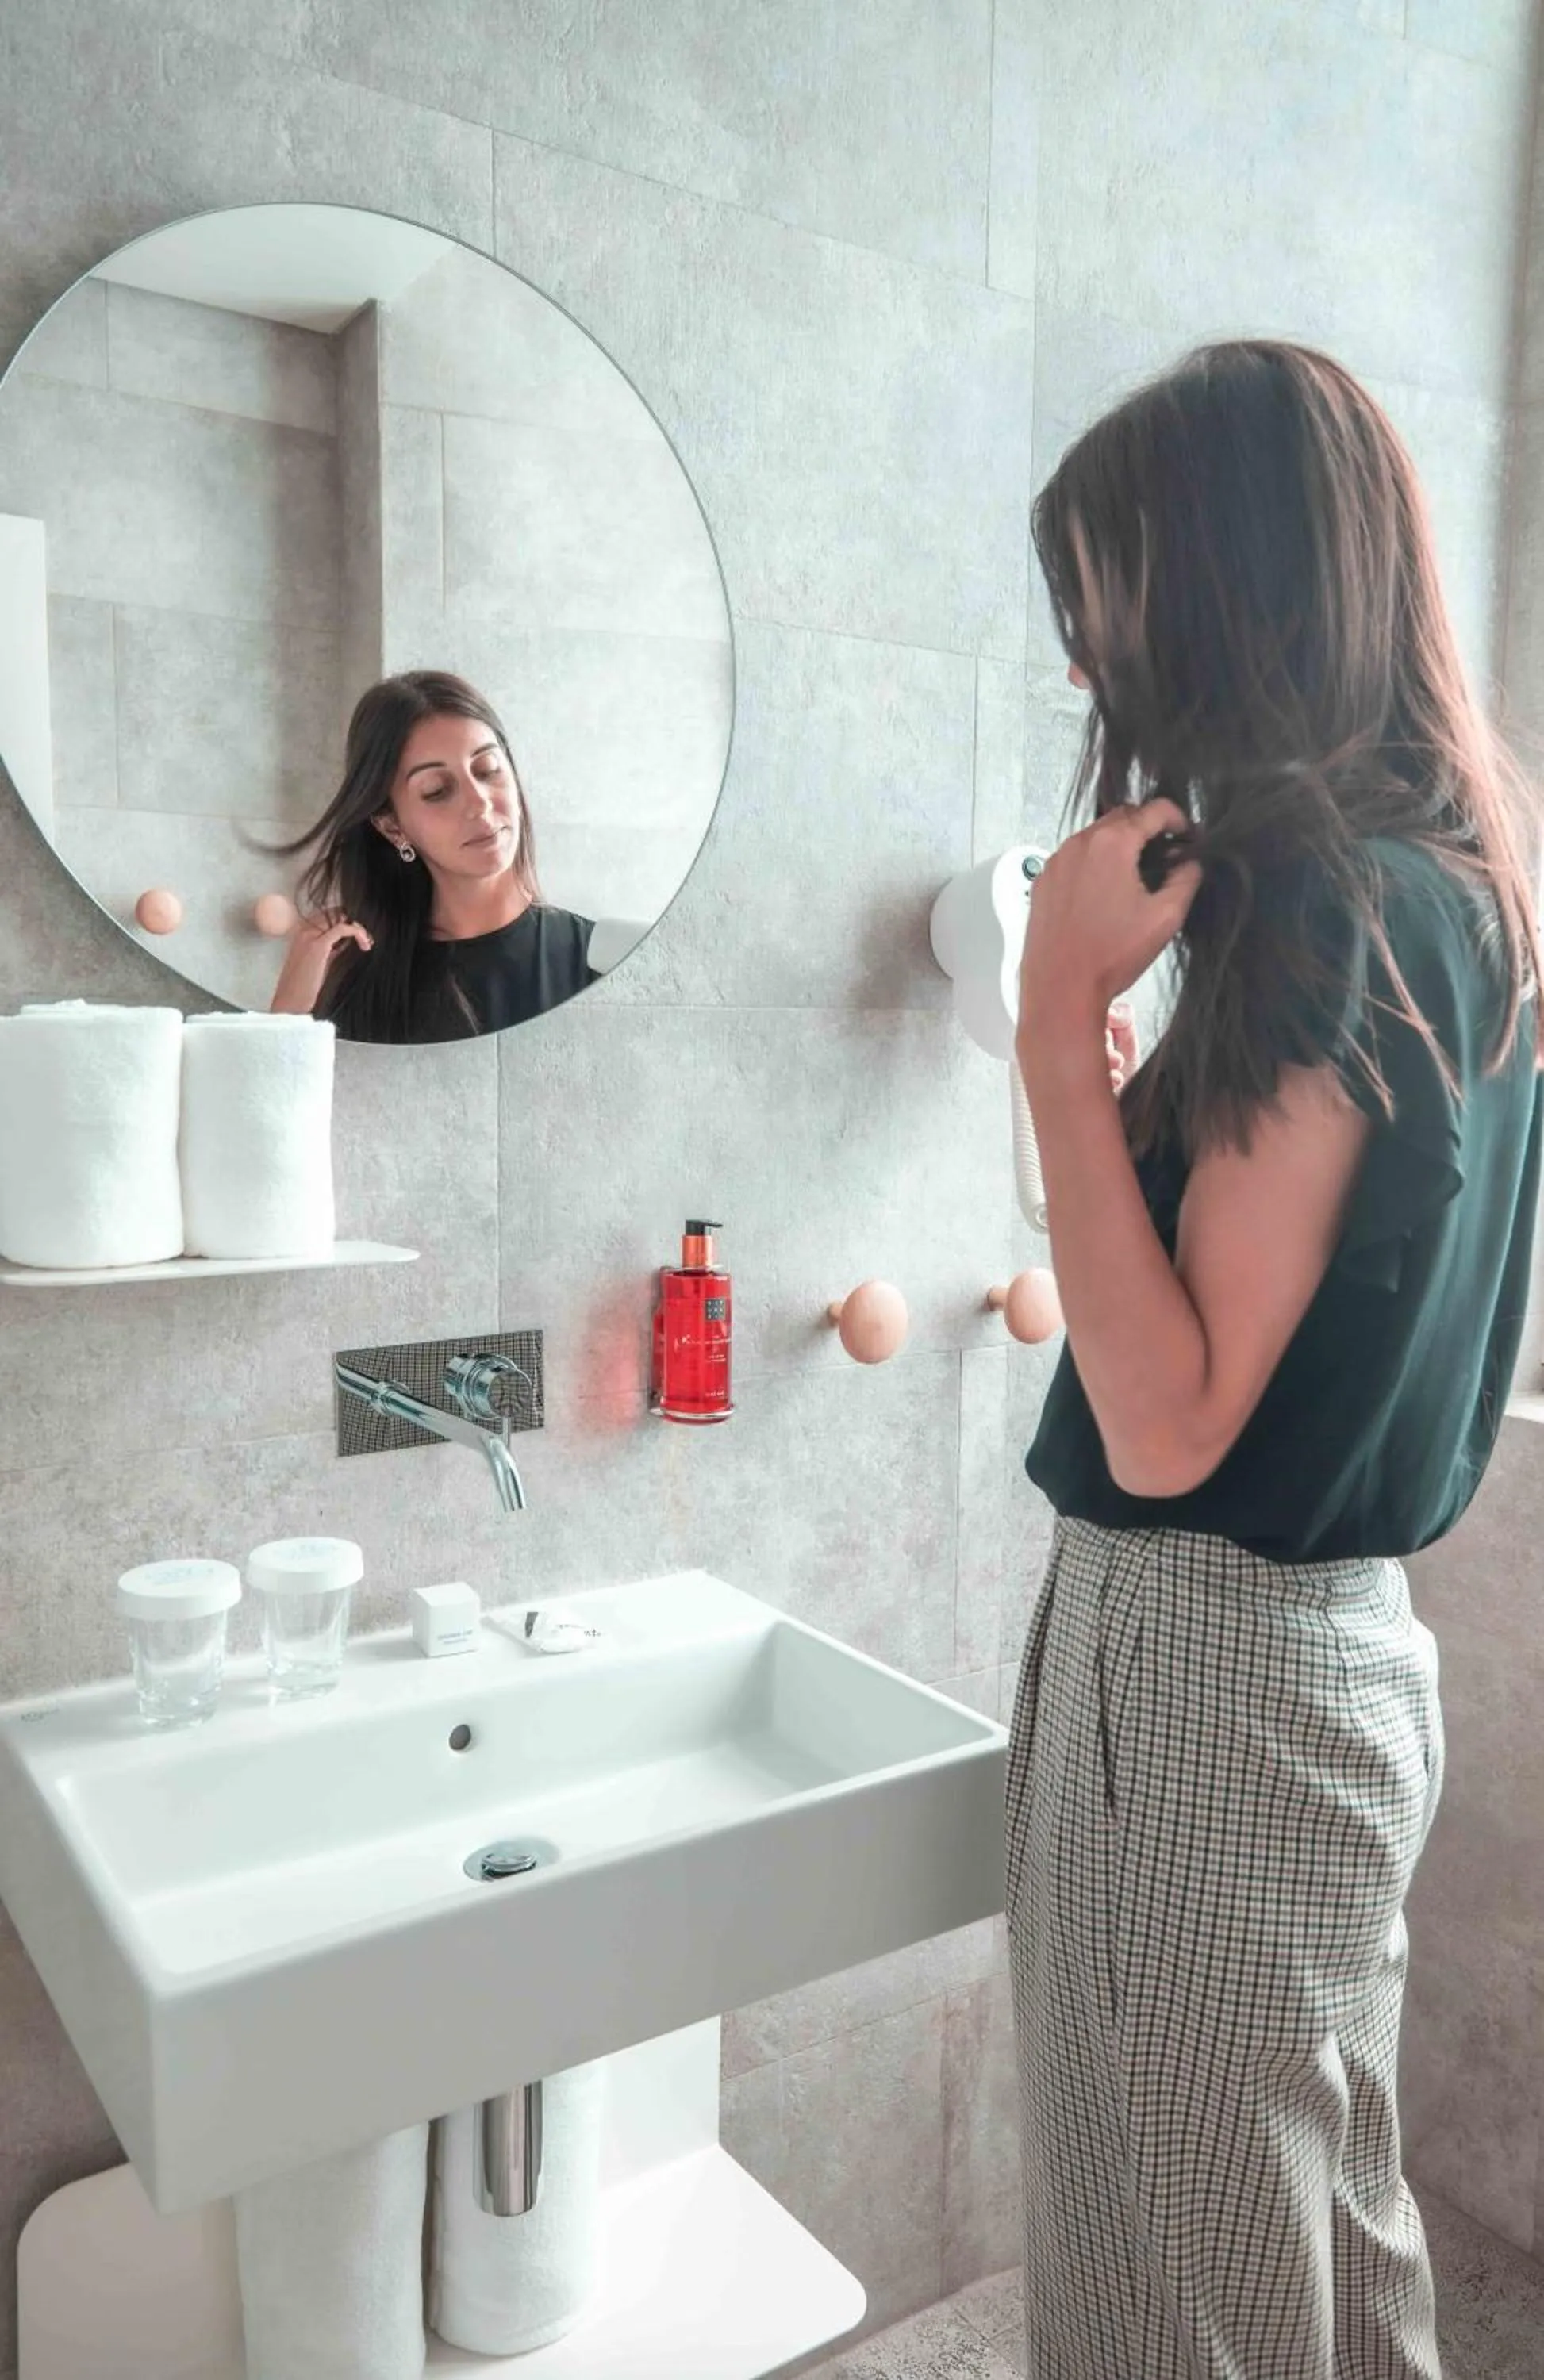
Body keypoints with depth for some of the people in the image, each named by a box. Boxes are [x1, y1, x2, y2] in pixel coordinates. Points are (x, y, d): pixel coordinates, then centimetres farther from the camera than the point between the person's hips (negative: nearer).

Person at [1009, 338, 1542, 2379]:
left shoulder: (1326, 910, -22)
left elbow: (1166, 1424, -24)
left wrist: (1059, 1018, -22)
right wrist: (1128, 1000, 5)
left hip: (1203, 1672, -9)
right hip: (1332, 1648, 9)